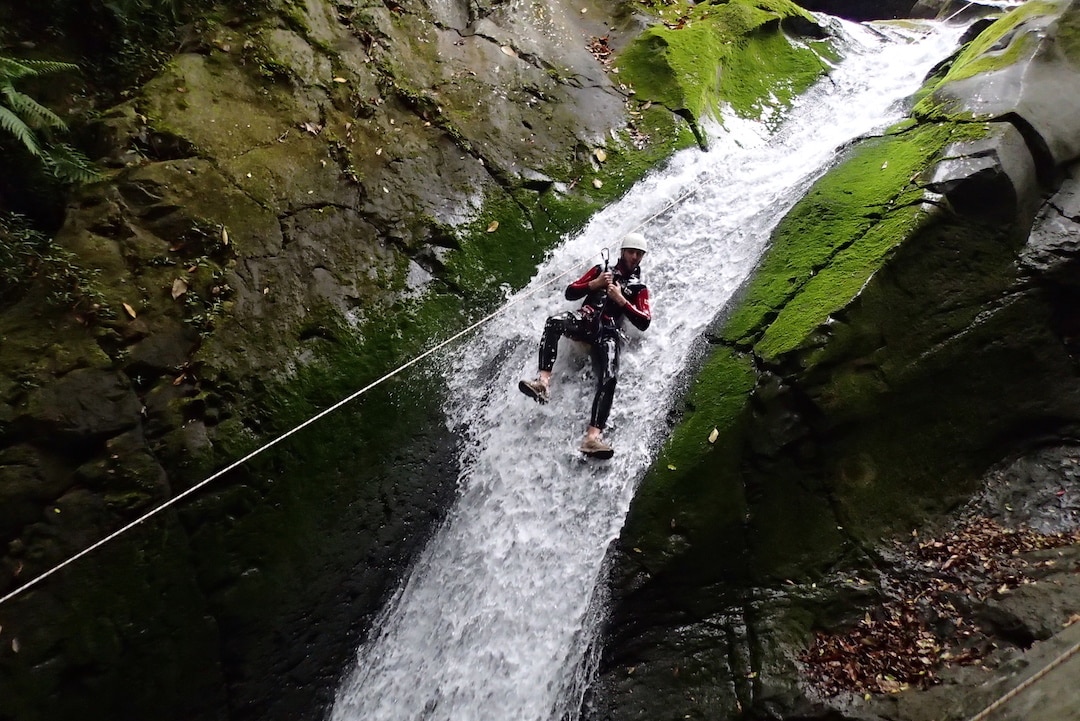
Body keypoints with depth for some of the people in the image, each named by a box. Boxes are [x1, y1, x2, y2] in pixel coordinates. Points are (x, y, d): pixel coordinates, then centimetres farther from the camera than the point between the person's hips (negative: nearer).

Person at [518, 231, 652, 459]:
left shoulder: (639, 288, 22)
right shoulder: (601, 270, 25)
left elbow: (644, 322, 7)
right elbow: (570, 293, 16)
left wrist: (621, 300, -3)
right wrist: (595, 283, 0)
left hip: (608, 332, -1)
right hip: (585, 320, 1)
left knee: (609, 378, -29)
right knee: (554, 321, -36)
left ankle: (592, 436, -41)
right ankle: (543, 382, -45)